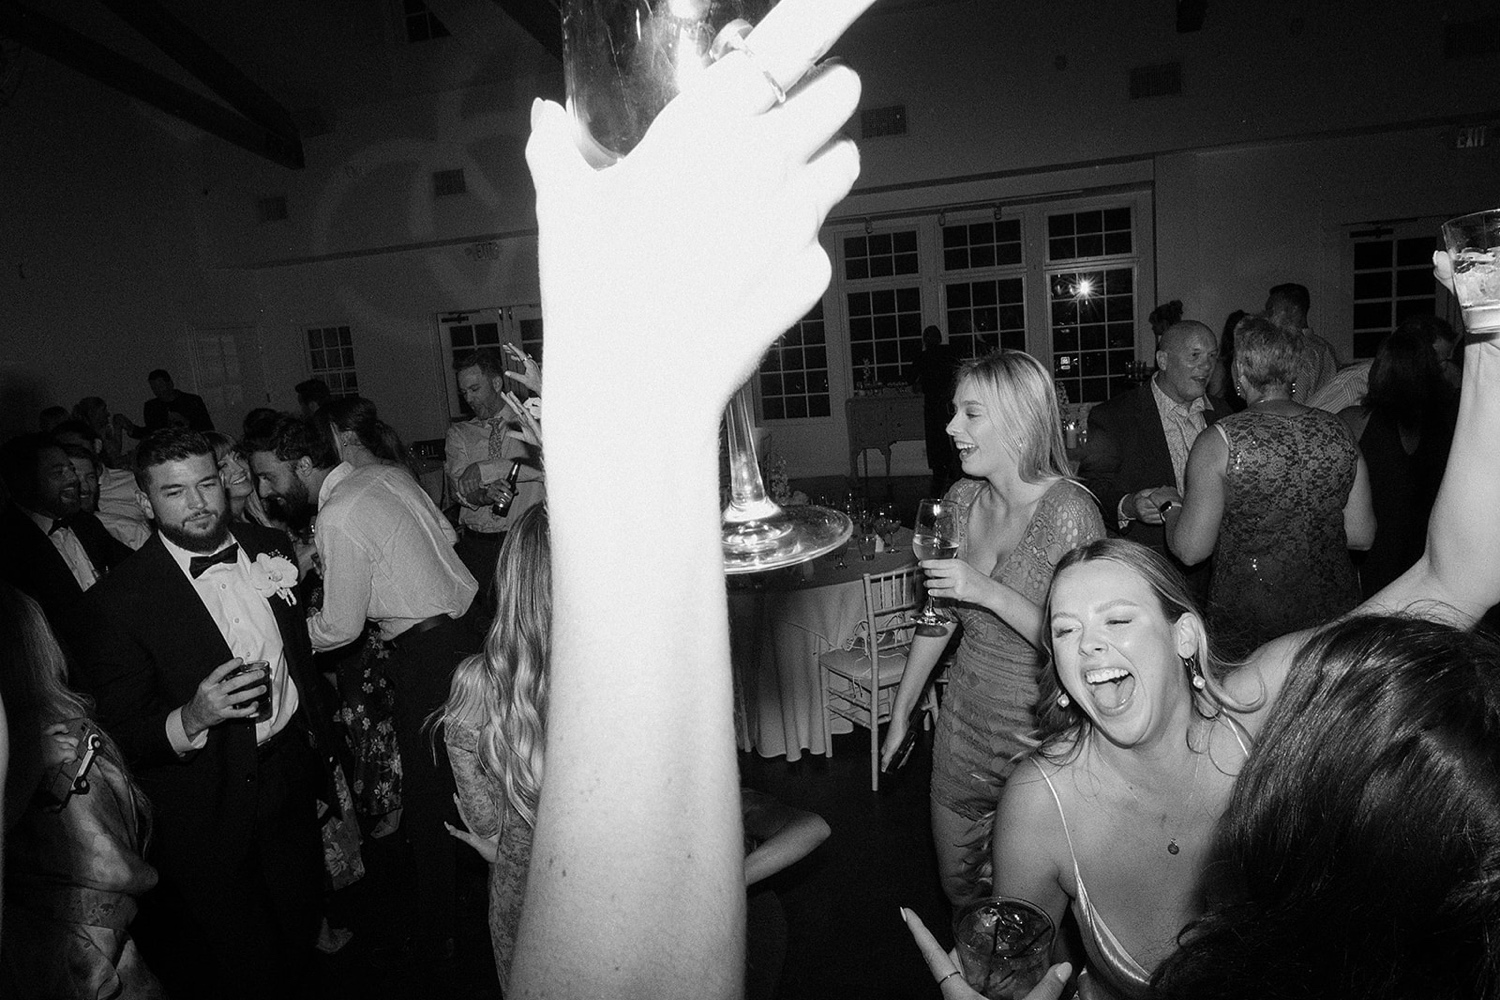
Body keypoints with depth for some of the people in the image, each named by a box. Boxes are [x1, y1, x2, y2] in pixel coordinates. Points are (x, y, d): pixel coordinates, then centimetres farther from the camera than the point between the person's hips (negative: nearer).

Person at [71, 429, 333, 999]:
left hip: (291, 775, 5)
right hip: (208, 816, -4)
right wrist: (190, 719, -34)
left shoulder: (270, 548, -2)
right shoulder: (118, 602, -18)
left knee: (300, 936, 22)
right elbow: (120, 737, -14)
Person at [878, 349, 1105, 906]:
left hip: (1039, 731, -5)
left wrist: (989, 592, -30)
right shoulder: (961, 500, -1)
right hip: (965, 722, 6)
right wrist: (900, 713, 13)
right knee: (957, 885, 20)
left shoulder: (1068, 510, -19)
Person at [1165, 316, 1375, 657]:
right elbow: (1362, 535, 5)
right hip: (1334, 611, 5)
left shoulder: (1219, 442, -16)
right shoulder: (1339, 433, -2)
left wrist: (1170, 510, 6)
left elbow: (1191, 550, -14)